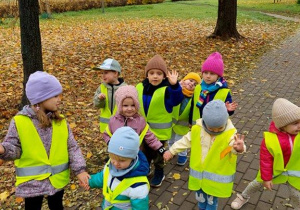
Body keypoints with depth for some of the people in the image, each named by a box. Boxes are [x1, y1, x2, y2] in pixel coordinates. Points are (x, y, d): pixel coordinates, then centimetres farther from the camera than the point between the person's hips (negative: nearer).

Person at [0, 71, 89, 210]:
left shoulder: (60, 120, -4)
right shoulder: (19, 121, -13)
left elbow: (72, 147, -2)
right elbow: (14, 148, -8)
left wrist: (79, 169, -11)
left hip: (57, 179, 3)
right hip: (31, 181, -3)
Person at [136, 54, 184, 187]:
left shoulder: (166, 89, -20)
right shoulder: (140, 87, -5)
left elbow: (176, 100, -39)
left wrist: (174, 85, -55)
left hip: (159, 129, -4)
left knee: (157, 153, 15)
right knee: (144, 152, 23)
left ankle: (159, 174, 39)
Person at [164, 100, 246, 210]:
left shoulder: (229, 134, -23)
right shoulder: (197, 129, -13)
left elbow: (235, 147, -40)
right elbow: (186, 140, 3)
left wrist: (239, 148, -65)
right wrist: (172, 151, 9)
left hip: (216, 177, -3)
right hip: (199, 173, 4)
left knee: (211, 201, 18)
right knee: (200, 199, 26)